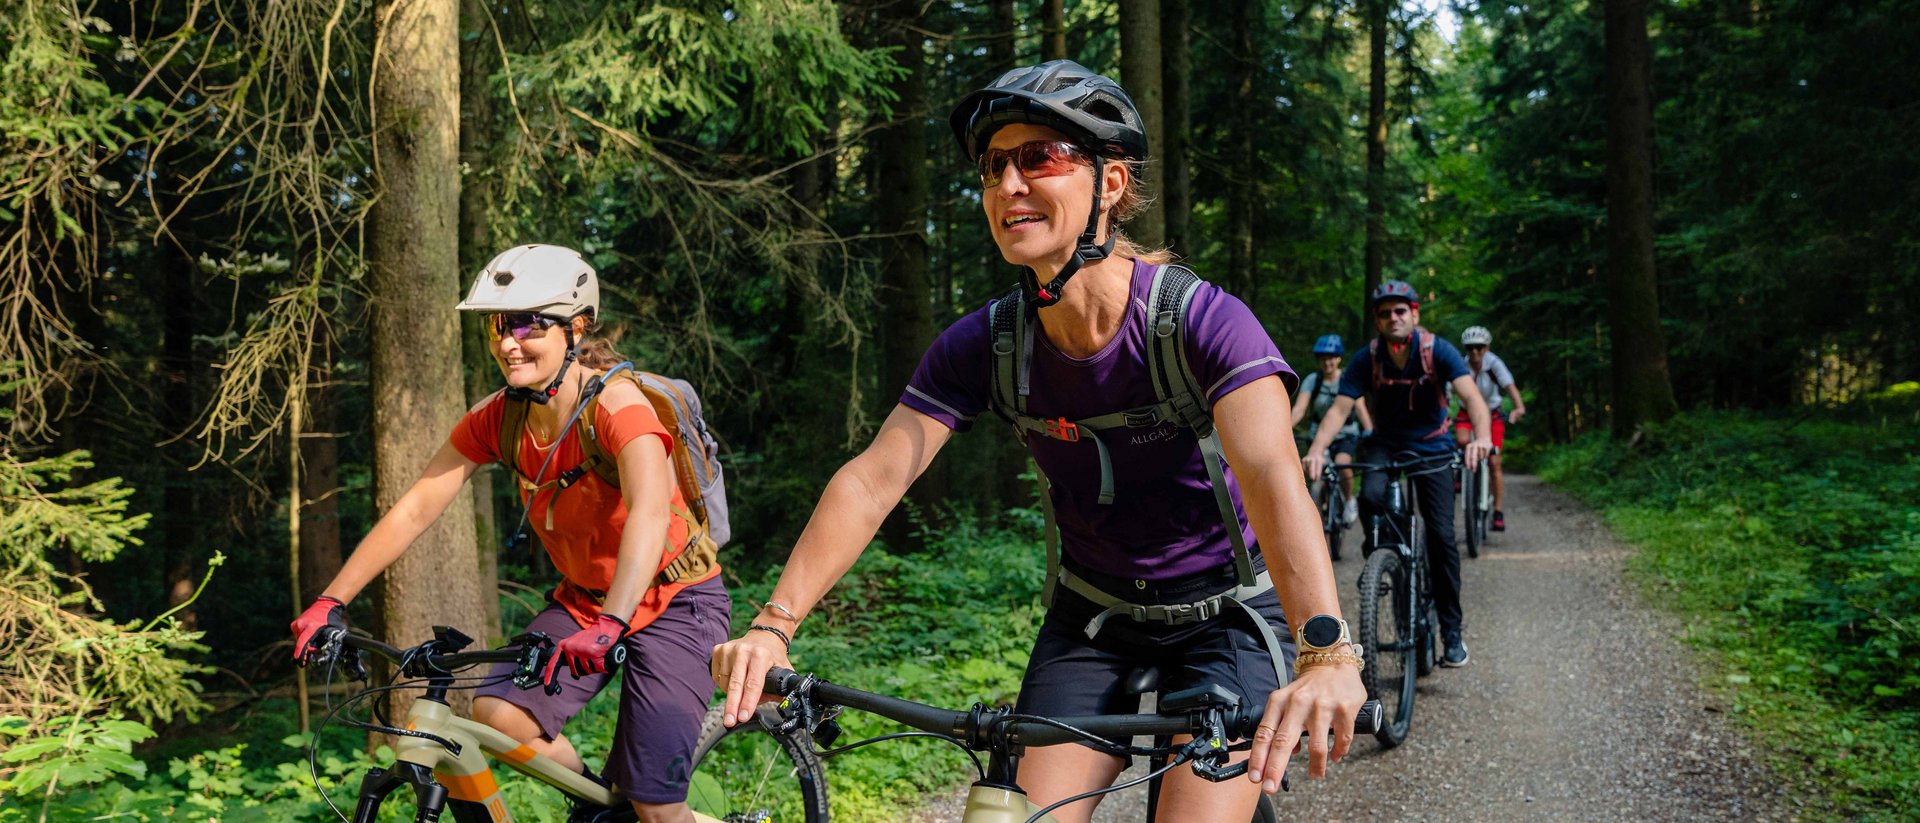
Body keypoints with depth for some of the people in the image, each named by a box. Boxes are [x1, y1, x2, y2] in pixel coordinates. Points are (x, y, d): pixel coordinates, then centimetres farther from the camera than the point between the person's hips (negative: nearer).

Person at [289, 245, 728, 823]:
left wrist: (610, 624, -55)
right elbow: (414, 510, -6)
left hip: (674, 602, -6)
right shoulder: (497, 418, -7)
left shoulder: (617, 402, -25)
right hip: (582, 598, 6)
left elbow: (650, 514, -41)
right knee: (497, 712, -16)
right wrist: (331, 602, -14)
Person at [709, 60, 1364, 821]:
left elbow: (1271, 471, -40)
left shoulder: (1203, 321, -25)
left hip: (1226, 616, -3)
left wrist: (1326, 654, -56)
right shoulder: (983, 345, -12)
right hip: (1092, 620, 4)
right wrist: (773, 625, -32)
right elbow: (872, 479, -18)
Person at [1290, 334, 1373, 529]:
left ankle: (1350, 501, -3)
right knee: (1316, 476, -10)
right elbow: (1299, 409, -16)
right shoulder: (1312, 380, -6)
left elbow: (1360, 407, -19)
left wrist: (1369, 431, -35)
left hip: (1346, 434, -2)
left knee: (1342, 463, -29)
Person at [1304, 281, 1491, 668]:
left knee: (1441, 534, -11)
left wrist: (1481, 436, -51)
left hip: (1432, 446, -1)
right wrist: (1317, 450, -40)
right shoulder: (1367, 359, -14)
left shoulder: (1438, 351, -18)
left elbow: (1471, 396, -30)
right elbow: (1340, 408, -22)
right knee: (1371, 497, -33)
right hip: (1385, 444, 1)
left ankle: (1452, 631, -1)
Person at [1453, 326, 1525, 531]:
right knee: (1462, 441, -32)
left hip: (1493, 414, -1)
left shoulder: (1494, 364, -22)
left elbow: (1510, 386, -36)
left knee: (1494, 463, -9)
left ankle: (1498, 513, -2)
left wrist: (1519, 407, -53)